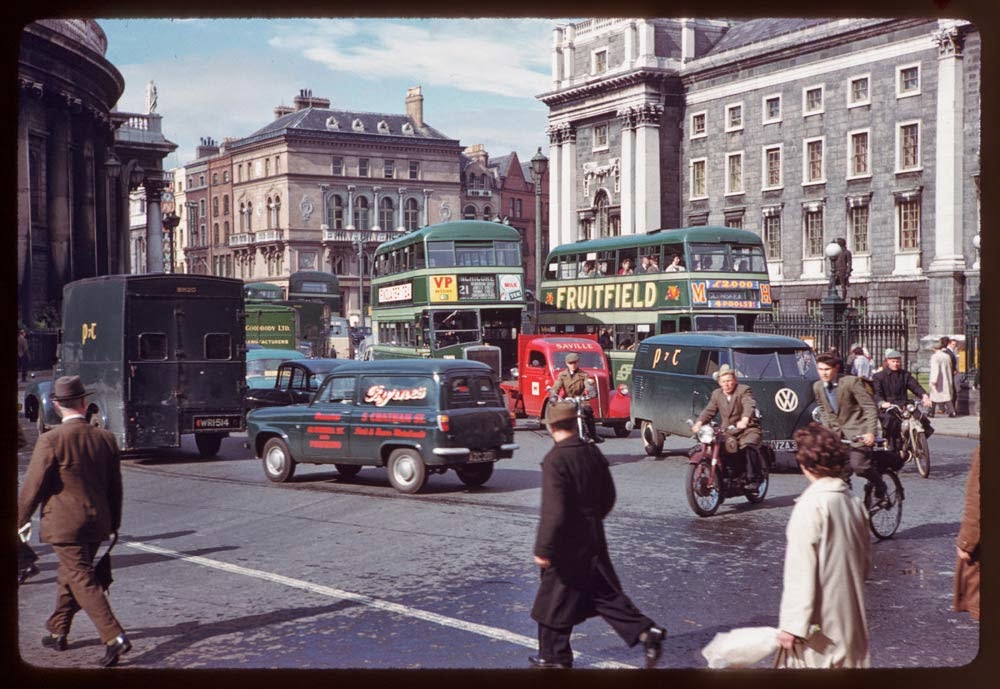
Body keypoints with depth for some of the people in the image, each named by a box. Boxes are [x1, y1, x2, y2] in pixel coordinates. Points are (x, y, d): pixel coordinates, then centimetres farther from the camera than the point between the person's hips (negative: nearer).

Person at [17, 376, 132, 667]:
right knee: (69, 576, 21)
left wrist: (19, 520, 3)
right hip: (97, 523, 6)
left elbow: (32, 486, -10)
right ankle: (57, 632, 34)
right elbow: (115, 486, 9)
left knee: (83, 581, -4)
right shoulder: (105, 438, 1)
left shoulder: (51, 441, -16)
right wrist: (114, 523, 20)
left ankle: (114, 637, -14)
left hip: (65, 524, -6)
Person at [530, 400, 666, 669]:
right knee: (606, 594, 13)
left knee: (554, 604, 8)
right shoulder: (593, 453, 3)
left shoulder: (555, 460, -19)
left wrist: (543, 549, -18)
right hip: (593, 541, 7)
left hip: (567, 546, -7)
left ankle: (554, 658, 19)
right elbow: (608, 497, 13)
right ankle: (646, 632, 1)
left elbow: (553, 511, -24)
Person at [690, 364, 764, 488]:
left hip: (748, 429, -6)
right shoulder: (716, 394, 14)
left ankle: (754, 479, -24)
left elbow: (749, 405, -24)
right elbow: (709, 411, 8)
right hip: (728, 432, 6)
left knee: (748, 446, -33)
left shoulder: (744, 390, -6)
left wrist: (745, 420, -46)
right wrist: (699, 423, -14)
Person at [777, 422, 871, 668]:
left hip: (820, 620, -7)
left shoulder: (811, 505, -17)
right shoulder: (854, 502, 4)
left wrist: (792, 625, -16)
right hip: (852, 617, 7)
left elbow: (801, 572, -19)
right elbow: (865, 562, 13)